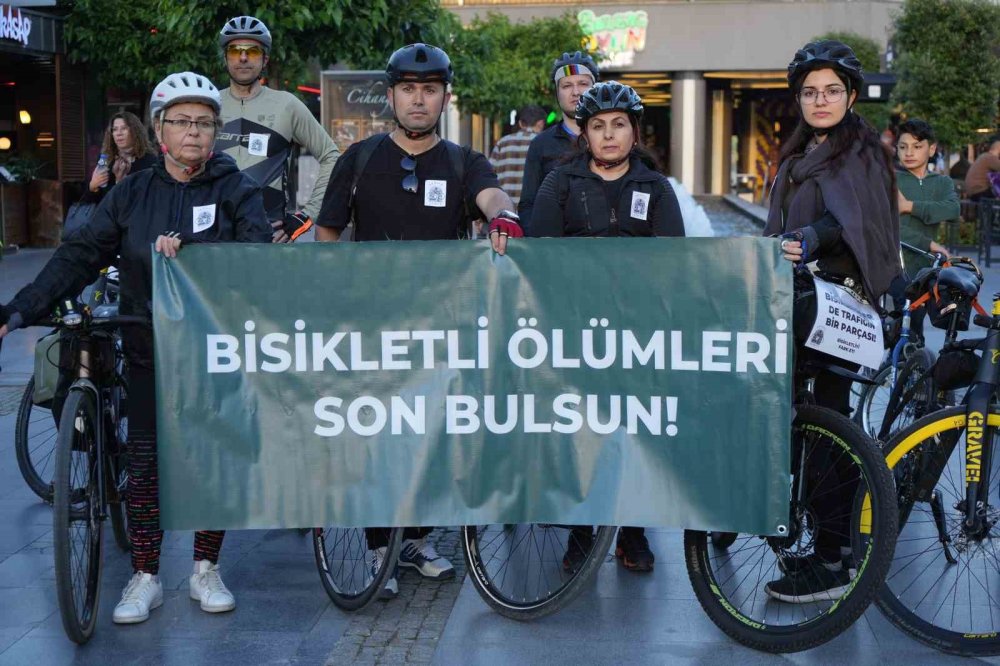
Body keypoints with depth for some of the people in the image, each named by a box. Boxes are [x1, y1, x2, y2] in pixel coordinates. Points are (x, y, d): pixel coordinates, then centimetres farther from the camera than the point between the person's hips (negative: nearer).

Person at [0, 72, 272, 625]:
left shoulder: (235, 190, -1)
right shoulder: (131, 194, 5)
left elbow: (256, 251, -16)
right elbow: (80, 256, -1)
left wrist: (190, 251, -31)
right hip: (150, 350, 2)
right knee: (144, 458, 1)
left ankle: (205, 569, 20)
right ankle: (145, 577, 13)